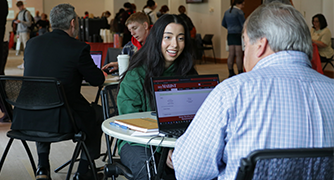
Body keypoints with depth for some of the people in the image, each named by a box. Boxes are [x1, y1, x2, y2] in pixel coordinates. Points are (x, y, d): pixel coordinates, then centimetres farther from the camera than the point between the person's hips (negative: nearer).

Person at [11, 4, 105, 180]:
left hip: (25, 120, 5)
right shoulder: (78, 48, -10)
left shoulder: (32, 43, 6)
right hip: (60, 122, -5)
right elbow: (97, 80, 0)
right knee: (98, 113, 24)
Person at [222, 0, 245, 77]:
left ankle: (231, 73, 8)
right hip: (238, 35, -7)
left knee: (231, 54, 6)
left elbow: (223, 24, 22)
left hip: (230, 35, 7)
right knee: (239, 55, -5)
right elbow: (243, 24, -11)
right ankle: (240, 73, -4)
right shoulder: (239, 12, -10)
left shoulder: (227, 12, 14)